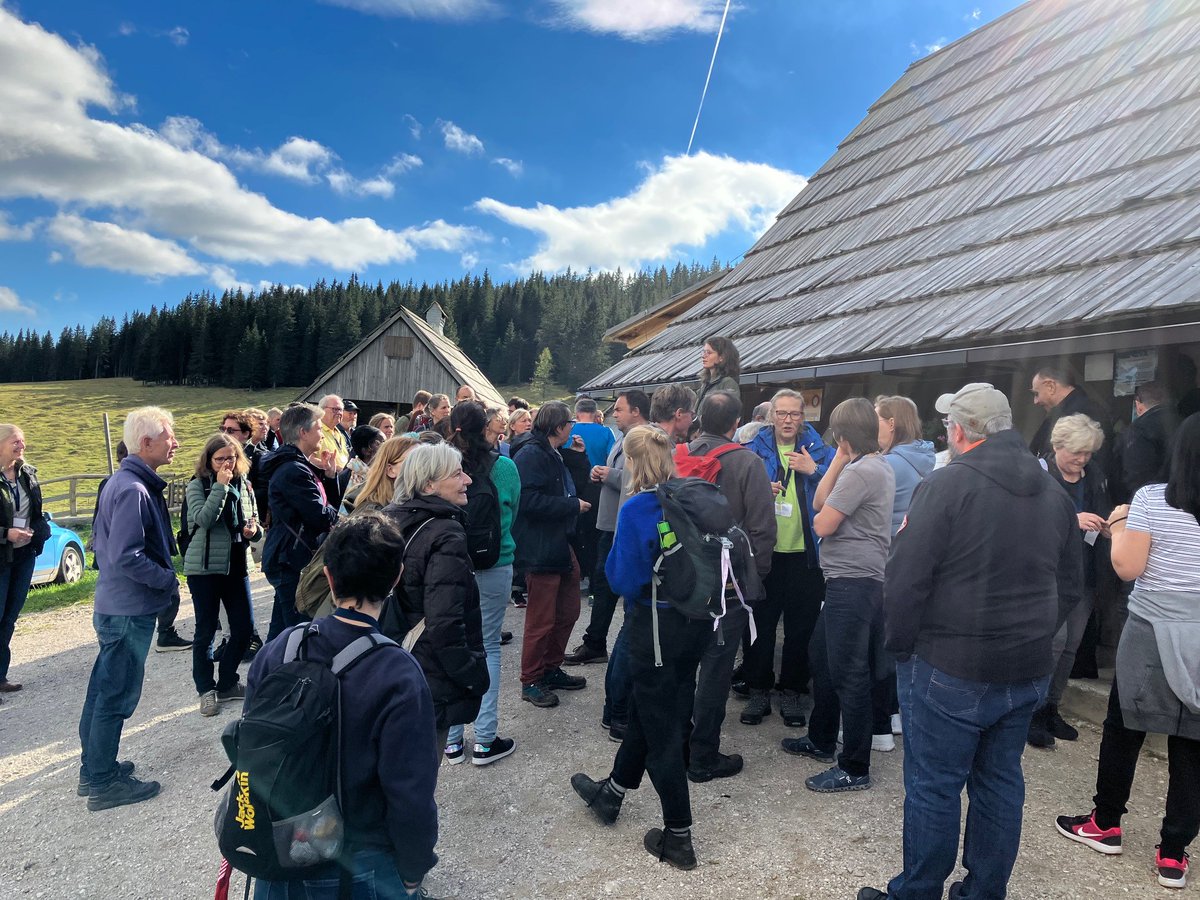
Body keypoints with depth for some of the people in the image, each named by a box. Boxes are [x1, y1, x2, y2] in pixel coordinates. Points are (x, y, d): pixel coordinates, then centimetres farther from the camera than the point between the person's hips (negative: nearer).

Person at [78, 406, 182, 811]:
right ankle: (103, 783, 14)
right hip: (129, 610, -10)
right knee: (117, 694, 2)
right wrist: (168, 580, -15)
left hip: (116, 606, 10)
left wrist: (164, 577, 11)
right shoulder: (133, 490, -23)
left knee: (105, 688, 19)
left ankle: (94, 768, 34)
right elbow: (127, 557, -27)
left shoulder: (128, 482, 9)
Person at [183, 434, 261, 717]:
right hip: (204, 567, -5)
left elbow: (253, 521, 17)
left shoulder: (244, 485, 7)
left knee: (244, 629, 7)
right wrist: (220, 485, -23)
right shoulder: (197, 485, -6)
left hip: (237, 565, 5)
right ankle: (206, 689, 20)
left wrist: (254, 529, -6)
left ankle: (227, 683, 25)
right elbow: (203, 519, -22)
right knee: (206, 631, 5)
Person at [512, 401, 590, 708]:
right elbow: (529, 500, -26)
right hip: (540, 551, -10)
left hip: (560, 546, 10)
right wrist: (573, 505, -18)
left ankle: (551, 669, 33)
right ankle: (530, 682, 15)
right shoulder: (530, 455, -16)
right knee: (541, 620, 0)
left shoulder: (552, 455, 17)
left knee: (568, 612, 18)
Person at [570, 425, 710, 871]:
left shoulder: (635, 510, -19)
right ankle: (611, 792, 43)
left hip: (656, 627, -7)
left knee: (661, 725, 8)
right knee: (645, 710, 23)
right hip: (696, 621, 7)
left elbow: (623, 579, -16)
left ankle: (679, 837, 20)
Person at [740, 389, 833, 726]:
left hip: (804, 554, 0)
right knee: (760, 624, 8)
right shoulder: (755, 451, 2)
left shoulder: (819, 451, 3)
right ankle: (758, 689, 22)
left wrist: (815, 470, -17)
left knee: (801, 627, 10)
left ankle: (792, 690, 25)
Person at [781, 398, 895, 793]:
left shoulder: (860, 471, -19)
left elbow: (822, 524, -16)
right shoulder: (877, 465, 12)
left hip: (853, 583, -11)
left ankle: (854, 768, 10)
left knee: (848, 673, -2)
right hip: (851, 579, 11)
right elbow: (819, 501, 9)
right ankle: (822, 739, 35)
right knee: (822, 656, 21)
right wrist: (839, 460, 4)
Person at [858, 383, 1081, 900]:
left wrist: (900, 644, -3)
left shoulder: (947, 484, -15)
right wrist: (1033, 640, 20)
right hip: (1028, 672, 7)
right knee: (1000, 781, 18)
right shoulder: (1053, 493, 8)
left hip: (948, 669, -7)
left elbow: (904, 578, -17)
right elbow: (1069, 588, 15)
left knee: (933, 787, 6)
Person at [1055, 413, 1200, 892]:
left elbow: (1127, 567, -10)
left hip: (1154, 632, -2)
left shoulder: (1152, 499, -10)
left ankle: (1106, 824, 27)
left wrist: (1119, 527, 6)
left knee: (1122, 730, 13)